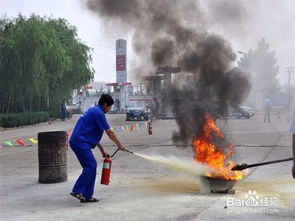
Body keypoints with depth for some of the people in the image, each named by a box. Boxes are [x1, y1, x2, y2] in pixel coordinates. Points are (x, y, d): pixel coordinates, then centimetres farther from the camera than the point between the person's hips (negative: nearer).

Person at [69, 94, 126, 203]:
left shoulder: (93, 111, 21)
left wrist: (102, 150, 26)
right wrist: (119, 145, 5)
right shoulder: (98, 113, -10)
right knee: (90, 166, -12)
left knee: (91, 166, 9)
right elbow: (109, 132, -7)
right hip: (80, 142, -10)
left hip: (77, 141, 10)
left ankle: (87, 196, 10)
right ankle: (77, 191, -13)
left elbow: (93, 134, 26)